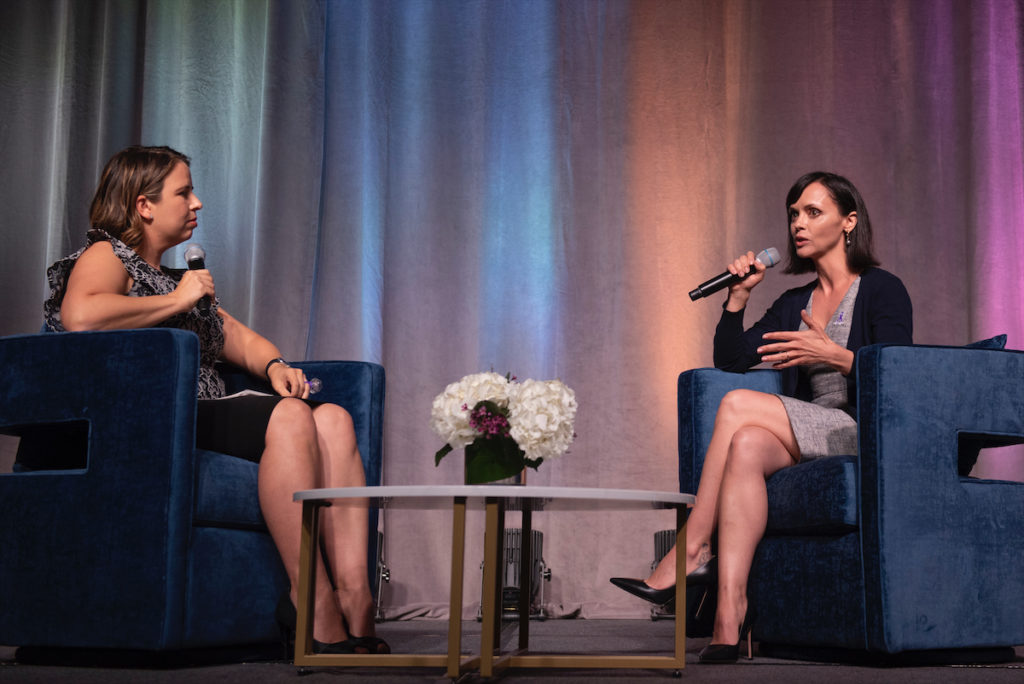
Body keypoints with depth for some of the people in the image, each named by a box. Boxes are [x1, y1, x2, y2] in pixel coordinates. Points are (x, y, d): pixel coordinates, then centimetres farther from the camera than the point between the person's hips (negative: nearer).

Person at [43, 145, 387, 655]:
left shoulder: (179, 278, 33)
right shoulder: (105, 257, 6)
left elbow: (237, 336, 31)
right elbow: (80, 316, -18)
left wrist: (275, 365, 7)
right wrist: (176, 300, -8)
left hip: (207, 417, 8)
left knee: (334, 419, -19)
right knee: (290, 417, -32)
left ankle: (355, 599, -33)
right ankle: (315, 612, -35)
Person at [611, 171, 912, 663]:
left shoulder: (882, 290, 2)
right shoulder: (794, 304, 21)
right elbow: (729, 361, 14)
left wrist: (835, 355, -24)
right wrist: (739, 295, 5)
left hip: (867, 435, -6)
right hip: (809, 442, 6)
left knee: (737, 406, -25)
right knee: (747, 446, -30)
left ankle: (690, 554, -24)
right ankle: (729, 618, -41)